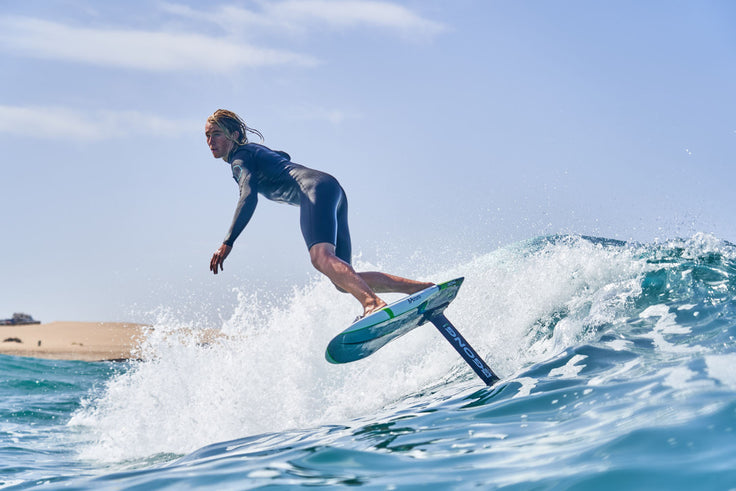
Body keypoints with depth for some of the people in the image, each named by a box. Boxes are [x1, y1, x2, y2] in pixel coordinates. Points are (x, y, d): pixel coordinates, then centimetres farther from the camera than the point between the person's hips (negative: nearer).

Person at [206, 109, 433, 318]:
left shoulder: (240, 158, 1)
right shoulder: (254, 150, 28)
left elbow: (249, 197, -15)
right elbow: (283, 157, 49)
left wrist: (227, 243, -21)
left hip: (316, 189, -9)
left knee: (321, 257, -34)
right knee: (343, 280, 3)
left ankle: (373, 303, -60)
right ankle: (424, 288, -7)